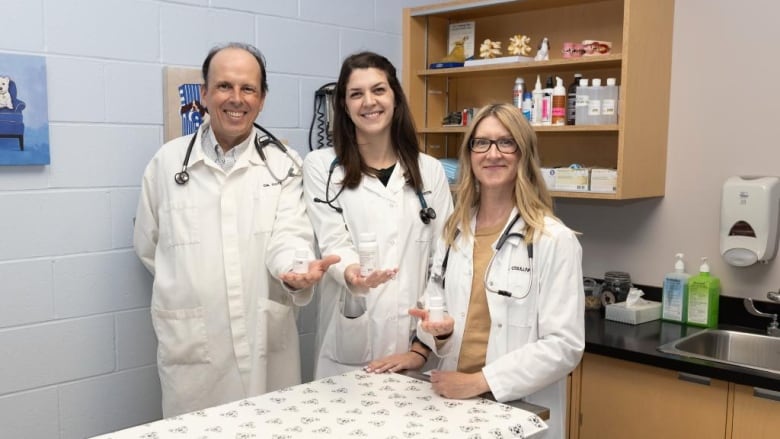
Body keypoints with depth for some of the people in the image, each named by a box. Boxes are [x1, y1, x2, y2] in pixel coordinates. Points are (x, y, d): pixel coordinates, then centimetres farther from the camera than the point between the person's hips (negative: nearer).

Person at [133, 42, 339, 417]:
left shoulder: (284, 164, 2)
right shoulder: (167, 161, 3)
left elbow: (287, 236, -10)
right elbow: (148, 245, 11)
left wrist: (296, 269, -30)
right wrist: (190, 288, 9)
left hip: (267, 345, 0)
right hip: (192, 347, 0)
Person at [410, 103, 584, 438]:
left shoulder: (555, 240, -12)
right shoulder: (453, 232, 3)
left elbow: (565, 346, -15)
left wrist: (479, 381, -19)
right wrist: (438, 329, -11)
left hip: (521, 412, -4)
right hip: (452, 401, 4)